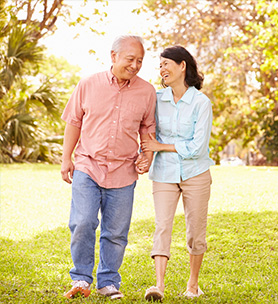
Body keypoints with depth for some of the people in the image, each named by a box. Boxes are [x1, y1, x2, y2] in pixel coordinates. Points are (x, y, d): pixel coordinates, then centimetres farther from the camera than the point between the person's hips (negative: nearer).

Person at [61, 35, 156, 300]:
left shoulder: (147, 92, 3)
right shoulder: (88, 85, -1)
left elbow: (148, 128, 15)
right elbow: (74, 122, 8)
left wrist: (148, 155, -1)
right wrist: (66, 158, 5)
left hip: (123, 171, 2)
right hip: (87, 166, -1)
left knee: (116, 232, 5)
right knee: (82, 223, -12)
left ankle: (108, 282, 21)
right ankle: (81, 280, 4)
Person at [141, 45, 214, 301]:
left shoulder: (201, 103, -10)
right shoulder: (157, 99, 2)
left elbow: (197, 147, -15)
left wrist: (160, 146, -11)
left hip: (195, 174, -2)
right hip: (164, 174, 2)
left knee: (196, 230, 6)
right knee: (162, 227, -12)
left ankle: (193, 284, 23)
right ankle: (159, 286, -20)